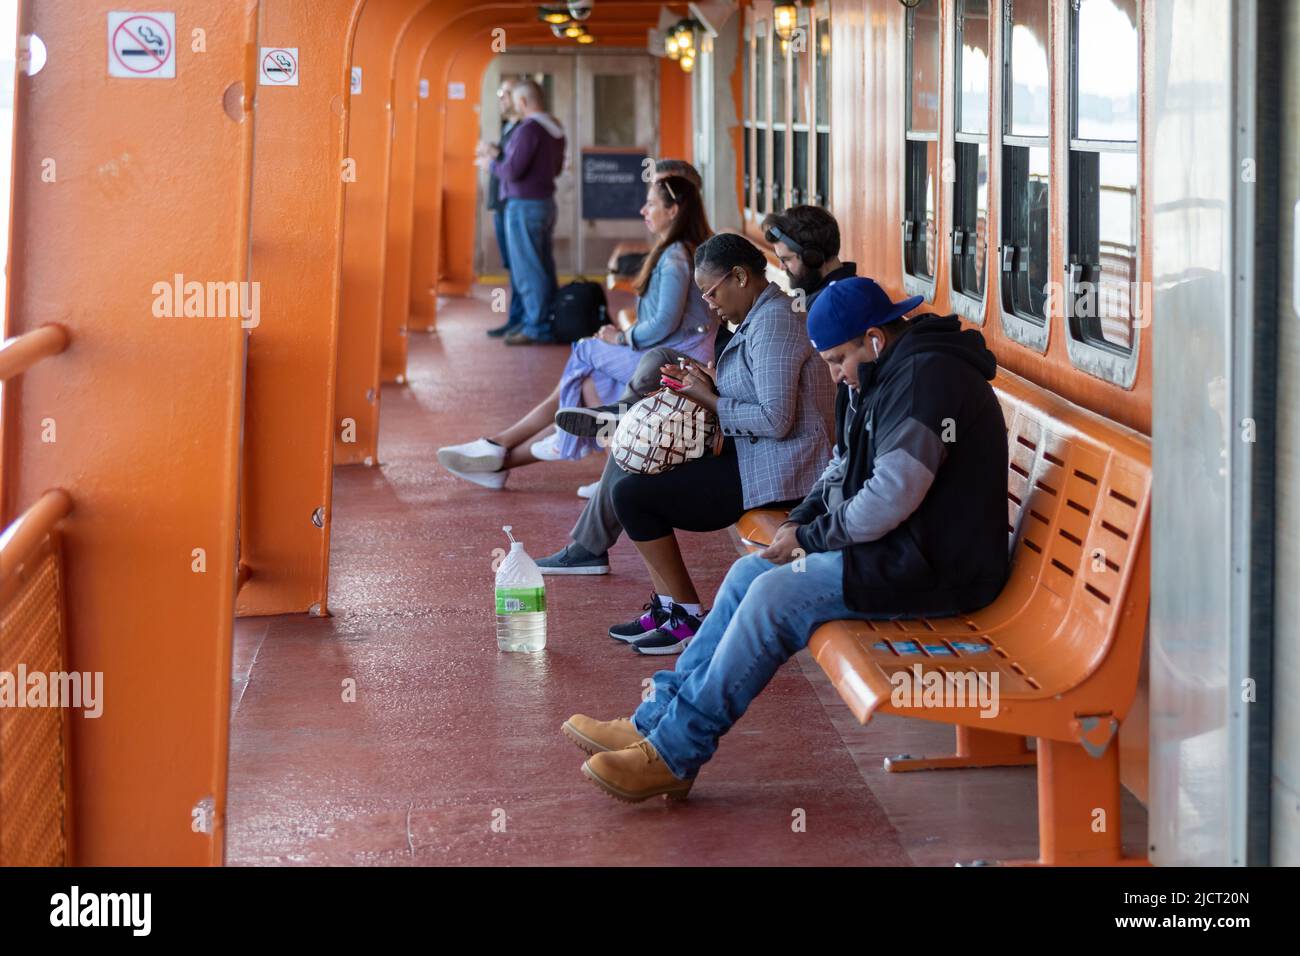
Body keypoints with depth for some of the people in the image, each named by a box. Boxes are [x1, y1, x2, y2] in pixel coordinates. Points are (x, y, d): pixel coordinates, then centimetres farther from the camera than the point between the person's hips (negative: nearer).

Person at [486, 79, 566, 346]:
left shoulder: (528, 129, -18)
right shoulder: (555, 128, 9)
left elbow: (511, 171, -21)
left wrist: (494, 162, 1)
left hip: (525, 206, -9)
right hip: (546, 203, 9)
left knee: (527, 269, -4)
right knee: (544, 268, 14)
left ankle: (537, 328, -3)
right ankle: (552, 322, 17)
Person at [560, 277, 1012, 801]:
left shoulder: (925, 380, -20)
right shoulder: (882, 376, 14)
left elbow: (890, 498, -26)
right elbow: (844, 466, 23)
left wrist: (811, 538, -12)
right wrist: (802, 520, 5)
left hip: (933, 568, -11)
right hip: (897, 547, 11)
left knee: (777, 594, -21)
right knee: (750, 573, 5)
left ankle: (673, 755, -15)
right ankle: (656, 722, 3)